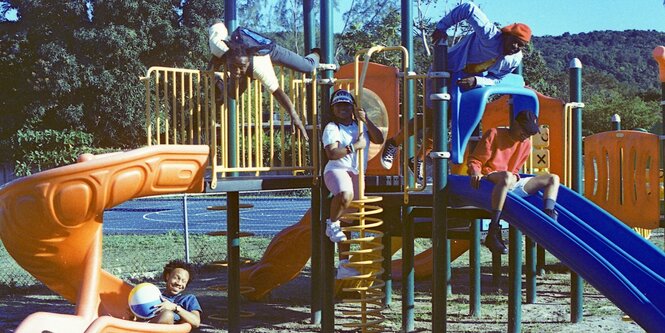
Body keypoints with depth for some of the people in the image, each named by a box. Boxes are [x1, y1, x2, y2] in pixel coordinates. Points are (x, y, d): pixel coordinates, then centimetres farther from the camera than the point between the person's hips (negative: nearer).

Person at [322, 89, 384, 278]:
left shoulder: (360, 126, 14)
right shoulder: (332, 128, -5)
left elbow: (379, 140, 2)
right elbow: (331, 154, -18)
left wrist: (366, 120, -8)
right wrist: (355, 146, -19)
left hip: (356, 174, 6)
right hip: (337, 170, -6)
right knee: (345, 195, -42)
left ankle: (344, 265, 11)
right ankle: (332, 223, -14)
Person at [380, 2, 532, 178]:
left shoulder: (515, 60, -10)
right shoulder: (490, 35, -31)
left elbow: (495, 79, -5)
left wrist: (476, 81, -26)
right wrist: (442, 26, -29)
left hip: (468, 82, 6)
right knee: (431, 117, -6)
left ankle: (419, 159, 26)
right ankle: (393, 144, 15)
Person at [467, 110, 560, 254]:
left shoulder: (526, 144, 15)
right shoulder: (494, 134, -3)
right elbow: (474, 160, -4)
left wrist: (514, 177, -1)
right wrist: (476, 173, -25)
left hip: (512, 183, 8)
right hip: (489, 180, -7)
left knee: (553, 179, 2)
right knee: (506, 177, -44)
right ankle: (493, 234, -49)